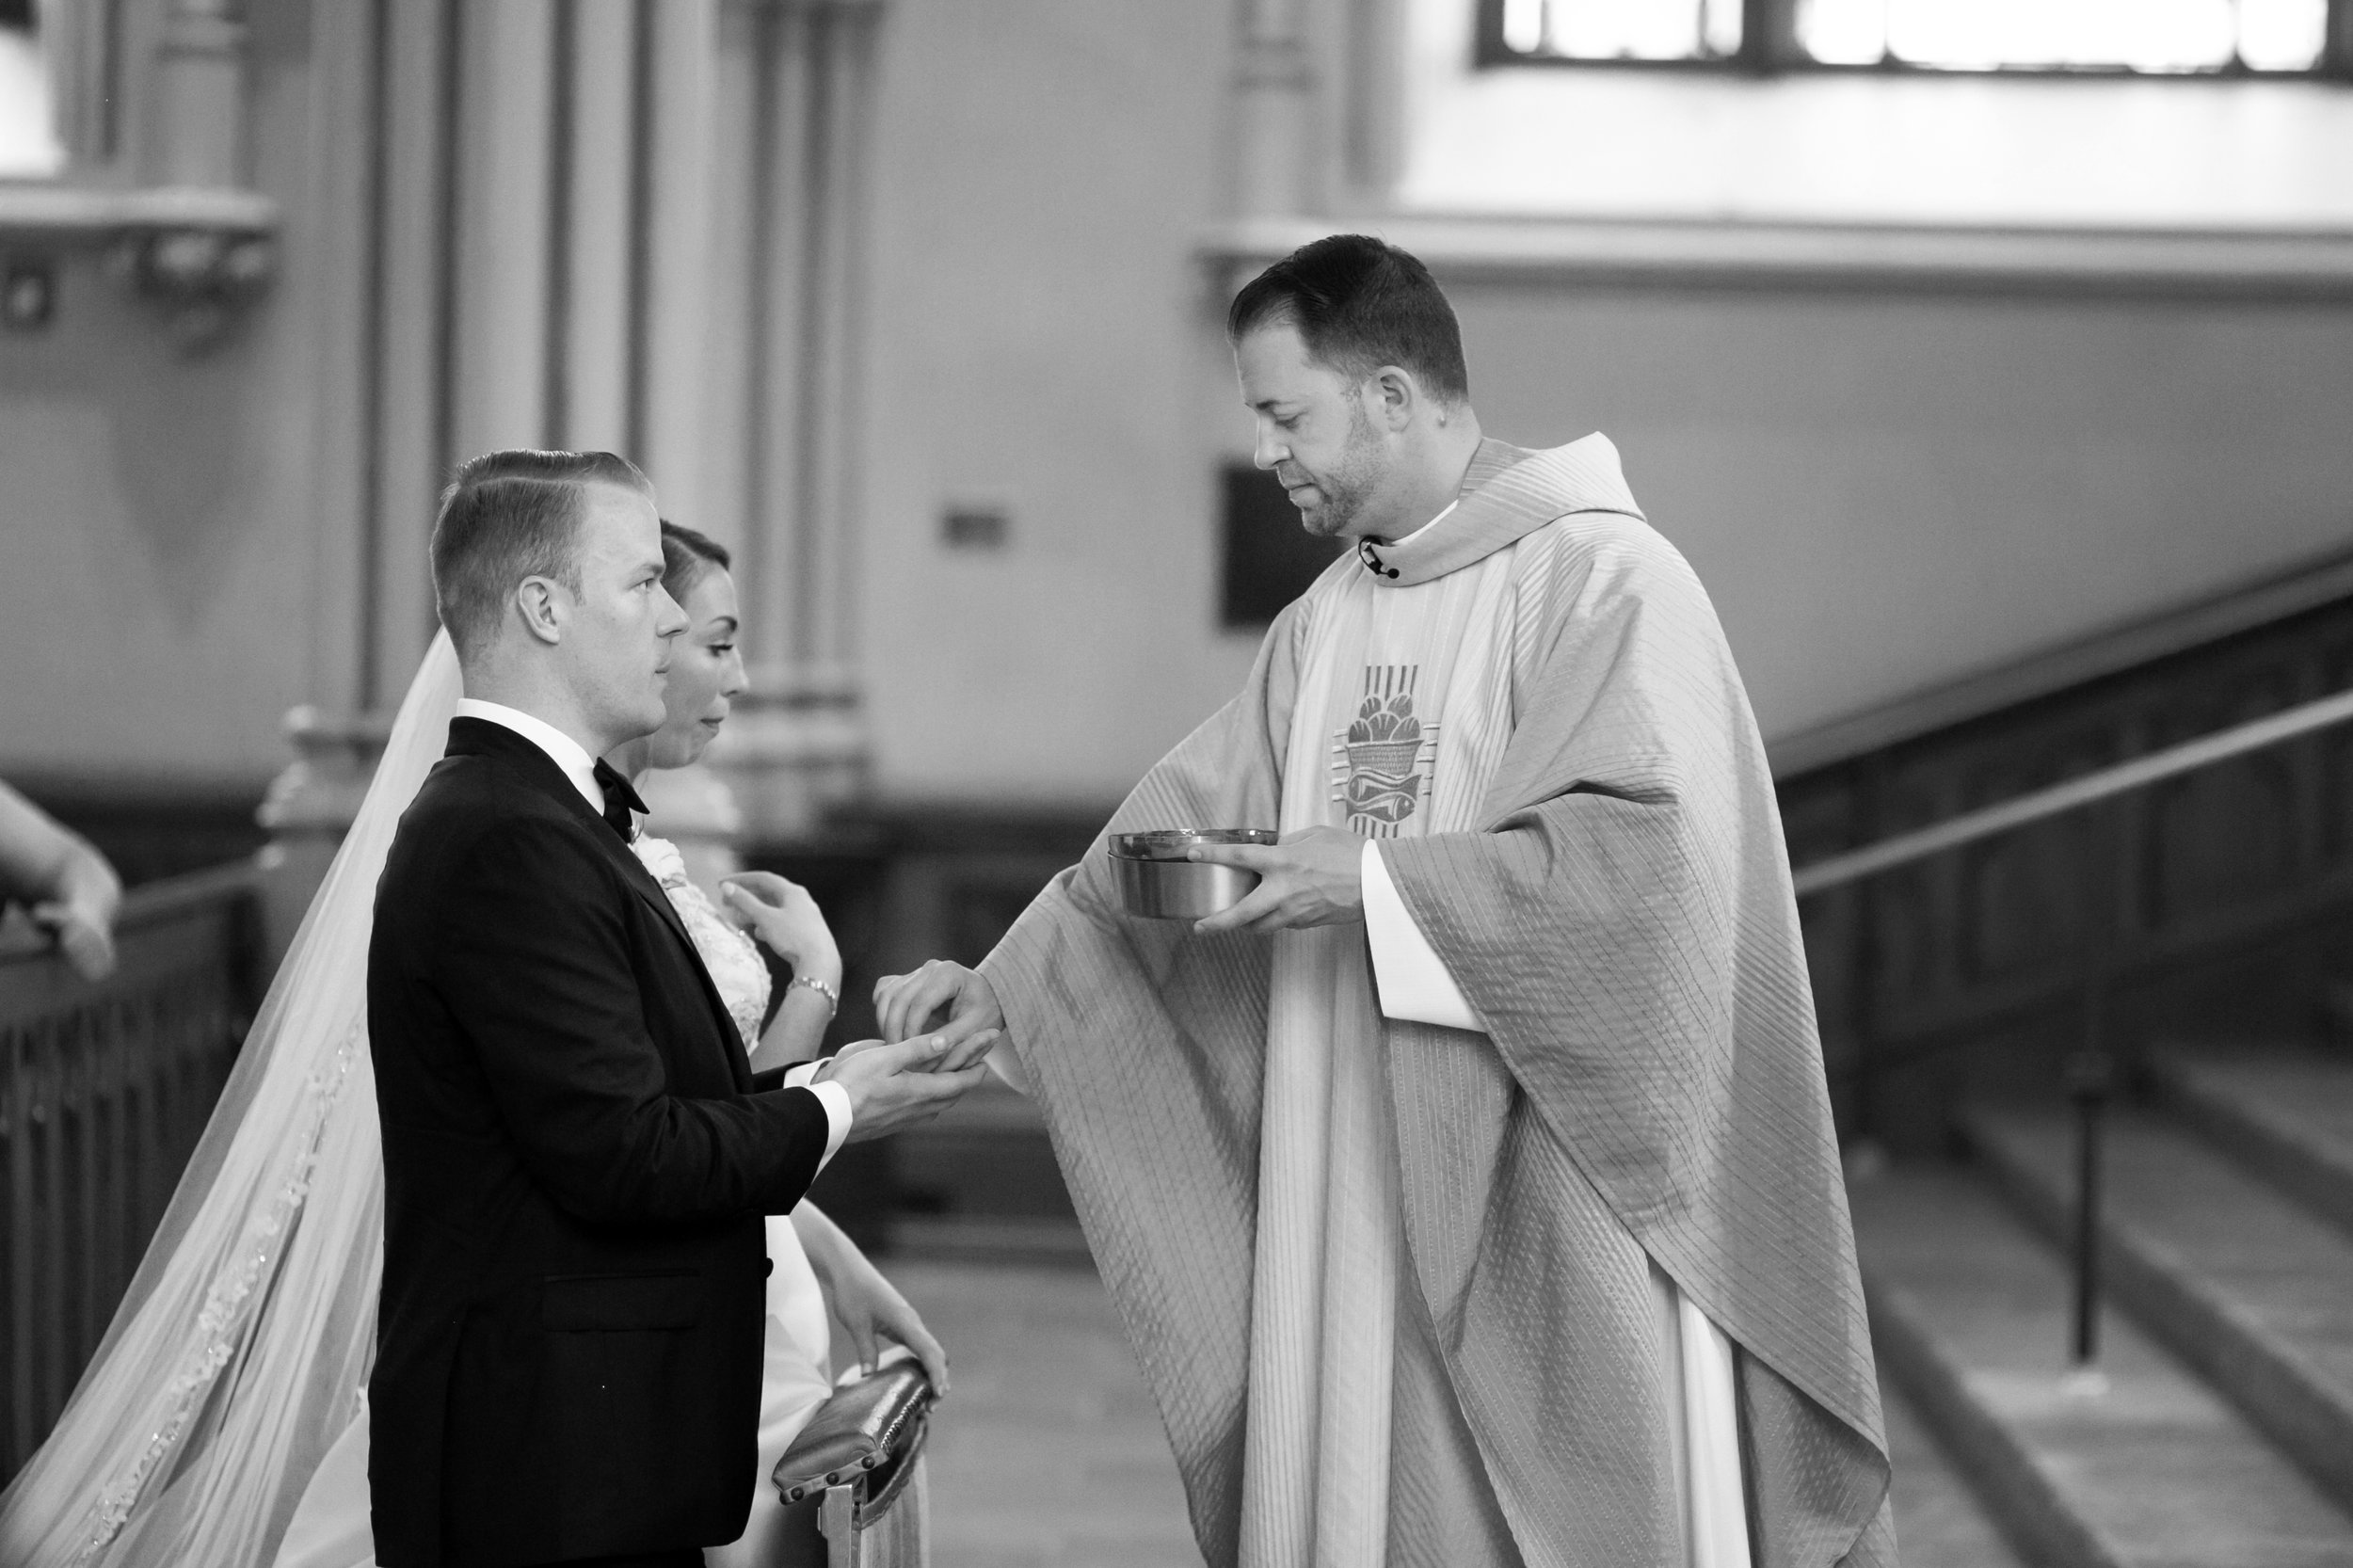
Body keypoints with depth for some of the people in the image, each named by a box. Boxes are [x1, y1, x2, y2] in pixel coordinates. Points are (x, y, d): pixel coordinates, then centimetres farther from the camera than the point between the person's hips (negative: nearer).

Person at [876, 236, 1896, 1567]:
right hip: (1360, 1199, 7)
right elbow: (1182, 827, 15)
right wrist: (1009, 982, 5)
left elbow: (1647, 849, -21)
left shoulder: (1605, 580, -11)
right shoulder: (1331, 618, 14)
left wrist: (1378, 881, -17)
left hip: (1553, 1199, -7)